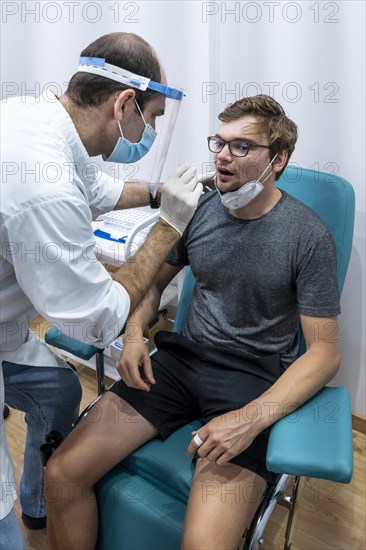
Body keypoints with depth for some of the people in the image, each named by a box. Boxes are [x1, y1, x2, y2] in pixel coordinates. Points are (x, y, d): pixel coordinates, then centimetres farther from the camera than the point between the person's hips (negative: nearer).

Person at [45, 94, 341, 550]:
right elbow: (154, 279, 17)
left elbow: (324, 352, -9)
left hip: (255, 379, -3)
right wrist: (134, 334, -4)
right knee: (62, 474, -8)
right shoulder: (199, 207, 3)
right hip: (182, 358, 4)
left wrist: (252, 418, -22)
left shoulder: (309, 236, -9)